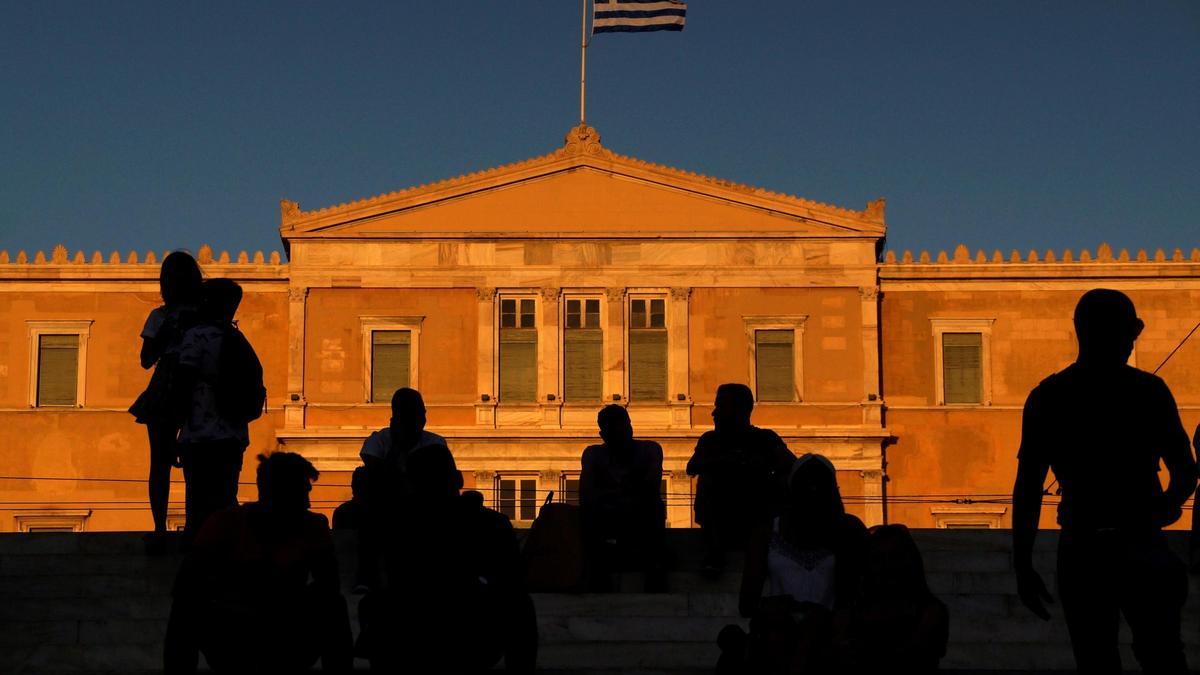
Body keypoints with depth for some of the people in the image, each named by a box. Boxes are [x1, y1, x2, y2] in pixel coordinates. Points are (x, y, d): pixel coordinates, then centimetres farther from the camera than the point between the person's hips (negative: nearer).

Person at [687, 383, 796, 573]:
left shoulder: (765, 439, 8)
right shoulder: (710, 439, 10)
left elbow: (792, 465, -7)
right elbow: (691, 468, -7)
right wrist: (724, 462, -22)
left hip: (760, 524, -1)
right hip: (719, 524, 1)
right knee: (706, 477, -22)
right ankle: (714, 549, -19)